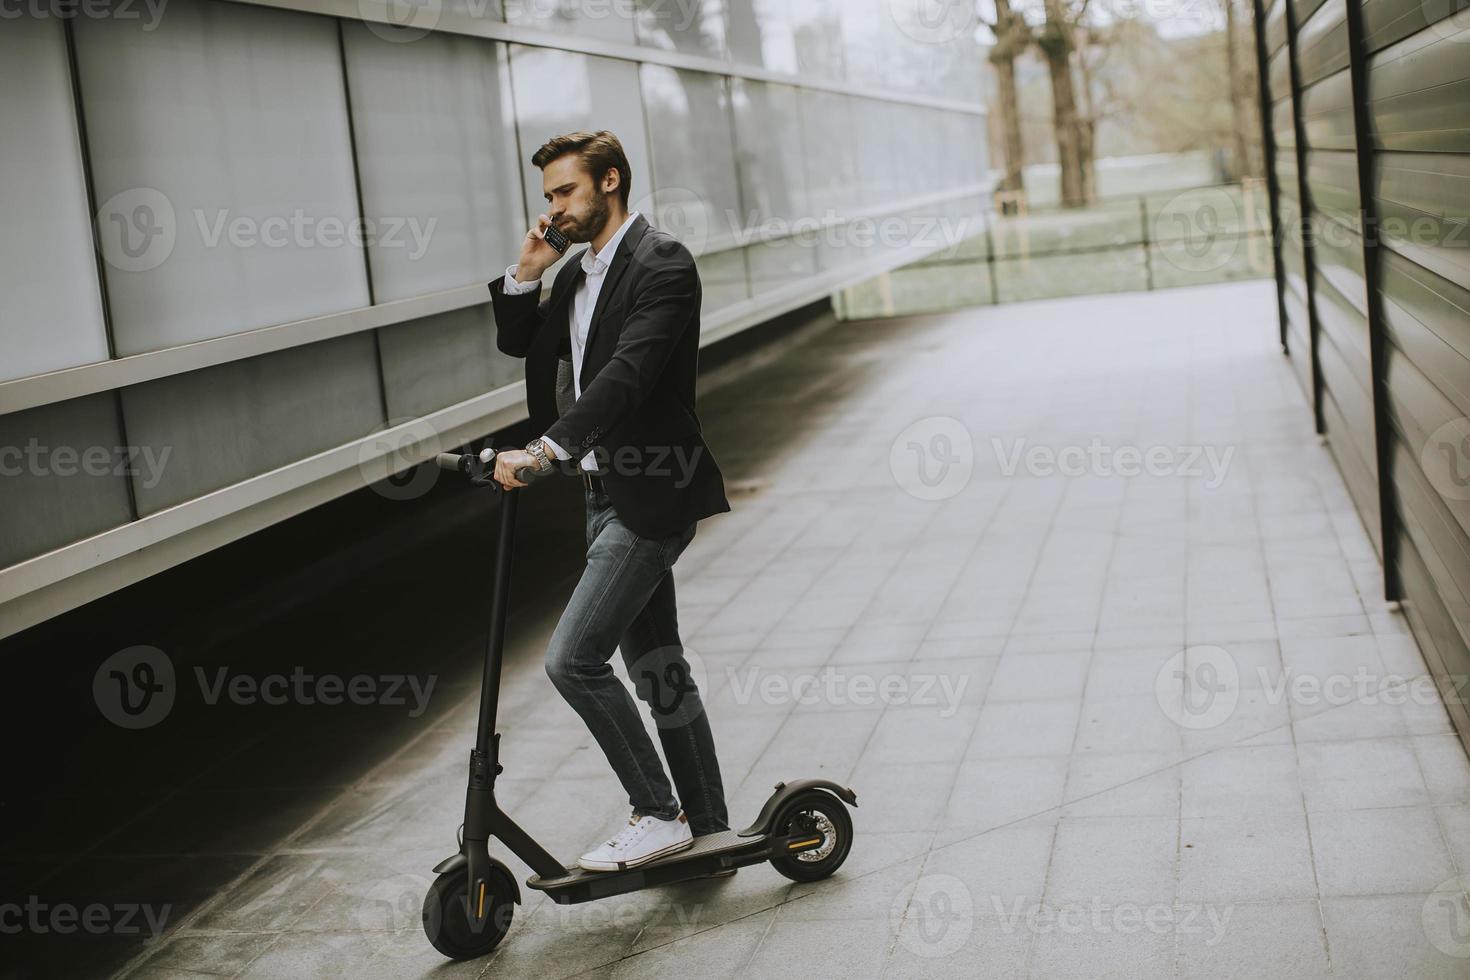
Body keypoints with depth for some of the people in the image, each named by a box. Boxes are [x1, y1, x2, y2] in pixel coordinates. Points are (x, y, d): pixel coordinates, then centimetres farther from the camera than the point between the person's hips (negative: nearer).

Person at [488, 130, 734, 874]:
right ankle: (707, 829, 23)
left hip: (651, 495, -9)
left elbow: (628, 372, -27)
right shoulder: (580, 272, 15)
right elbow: (518, 343, 21)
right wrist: (526, 274, 4)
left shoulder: (663, 265, -14)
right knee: (657, 668, 13)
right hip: (608, 493, 9)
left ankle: (657, 815, -1)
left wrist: (545, 449, -36)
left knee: (573, 659, -14)